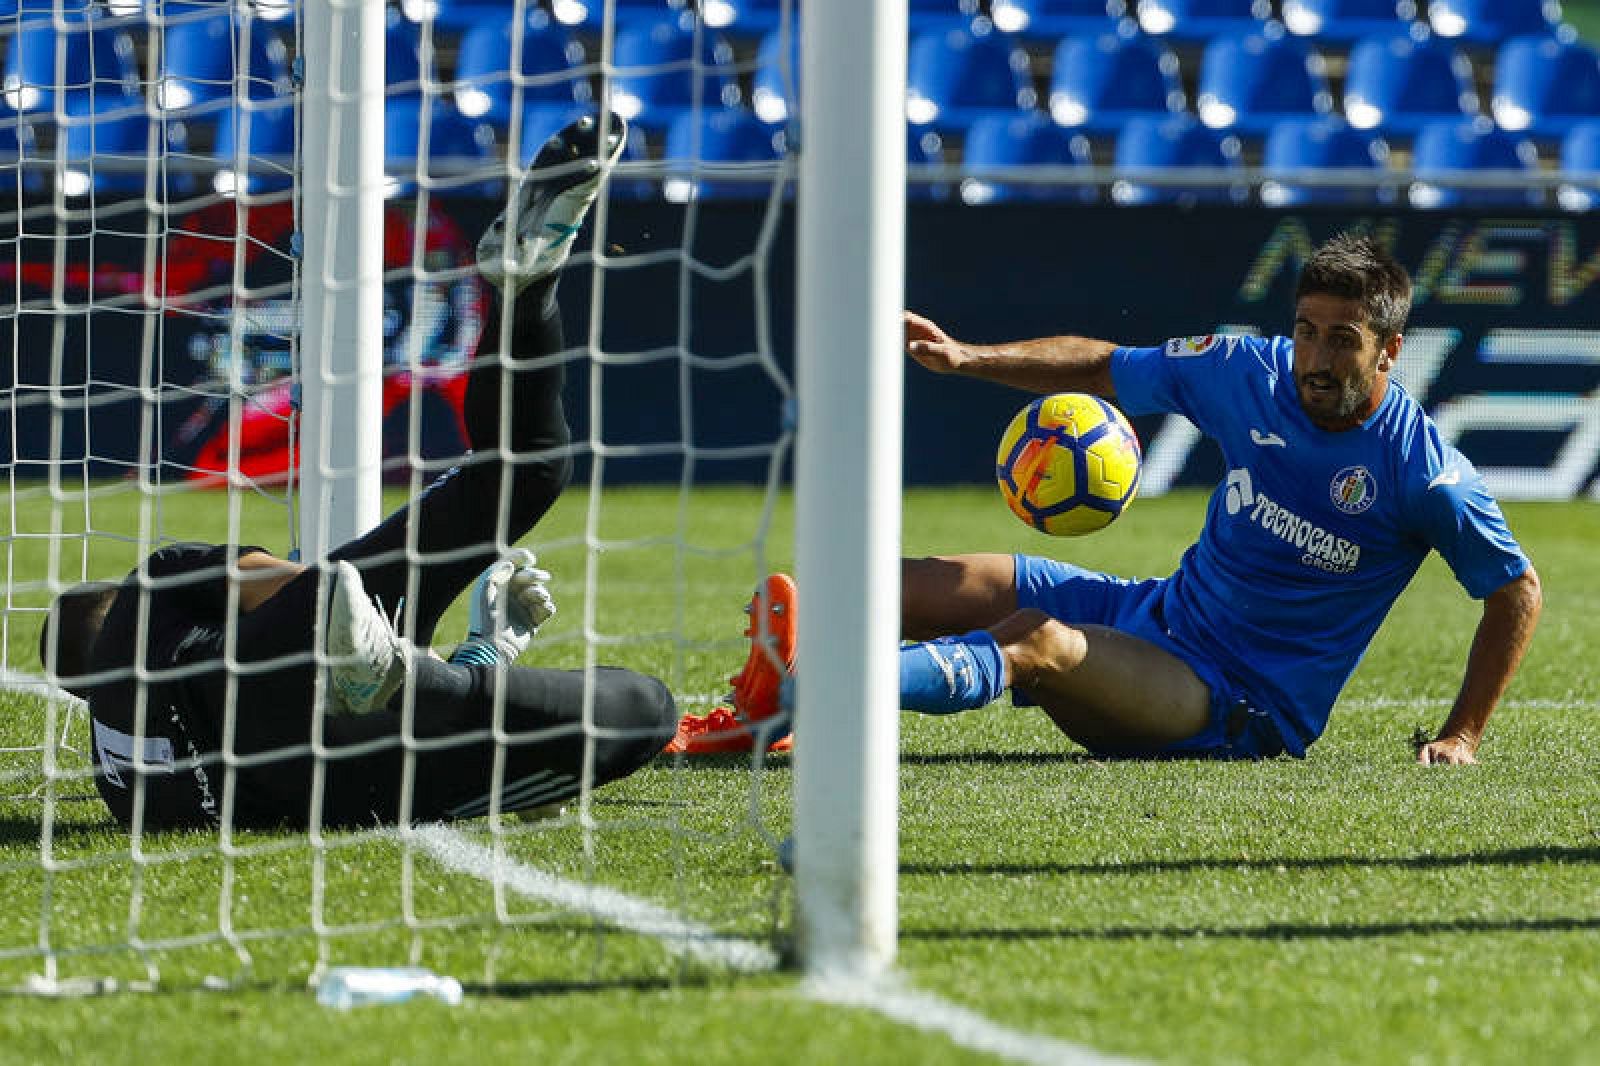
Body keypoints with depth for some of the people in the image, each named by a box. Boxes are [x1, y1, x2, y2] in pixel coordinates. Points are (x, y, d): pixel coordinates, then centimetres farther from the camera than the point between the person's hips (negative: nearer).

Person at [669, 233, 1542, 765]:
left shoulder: (1422, 470, -14)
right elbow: (1104, 369, 14)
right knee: (912, 589, -7)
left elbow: (1518, 592, -4)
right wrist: (968, 359, 4)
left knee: (1036, 640, -34)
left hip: (1243, 713, -7)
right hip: (1159, 615, 7)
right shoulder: (1251, 372, 0)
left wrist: (1462, 735, -9)